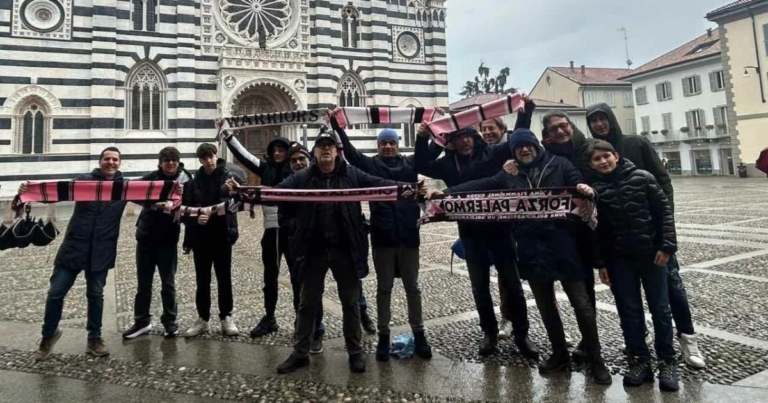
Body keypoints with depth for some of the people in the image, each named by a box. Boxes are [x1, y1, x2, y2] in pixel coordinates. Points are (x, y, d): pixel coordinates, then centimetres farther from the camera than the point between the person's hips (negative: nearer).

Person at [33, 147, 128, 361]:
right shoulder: (84, 180, 1)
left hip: (101, 250, 0)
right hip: (74, 245, 0)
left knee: (96, 294, 10)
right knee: (56, 291, 4)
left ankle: (94, 338, 25)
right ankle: (49, 334, 28)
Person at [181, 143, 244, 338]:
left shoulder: (229, 177, -3)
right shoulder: (193, 182, 2)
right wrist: (195, 218, -20)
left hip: (222, 236, -2)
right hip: (200, 238, 2)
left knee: (224, 279, 8)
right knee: (202, 280, 12)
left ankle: (226, 318, 21)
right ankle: (203, 319, 25)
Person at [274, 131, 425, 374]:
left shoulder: (352, 175, 1)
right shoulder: (302, 179, 4)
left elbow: (380, 184, -8)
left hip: (345, 250, -1)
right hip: (314, 251, 1)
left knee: (350, 303, 11)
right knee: (308, 304, 13)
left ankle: (355, 352, 28)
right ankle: (300, 353, 29)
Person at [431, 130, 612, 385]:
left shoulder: (559, 165, 3)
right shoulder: (509, 175, 9)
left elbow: (580, 187, 0)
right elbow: (479, 186, 1)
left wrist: (584, 190, -25)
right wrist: (446, 193, -9)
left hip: (563, 246, -3)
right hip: (531, 250, 3)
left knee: (581, 303, 6)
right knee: (546, 305, 16)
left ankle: (595, 359, 24)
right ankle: (560, 354, 34)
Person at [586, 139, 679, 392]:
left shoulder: (642, 178, -4)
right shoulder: (593, 189, -2)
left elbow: (664, 210, -2)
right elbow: (595, 229, -1)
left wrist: (666, 245, -9)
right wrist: (600, 263, -2)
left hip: (652, 254, 0)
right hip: (619, 260, 1)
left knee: (660, 309, 8)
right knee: (629, 312, 7)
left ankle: (667, 361, 23)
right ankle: (639, 360, 21)